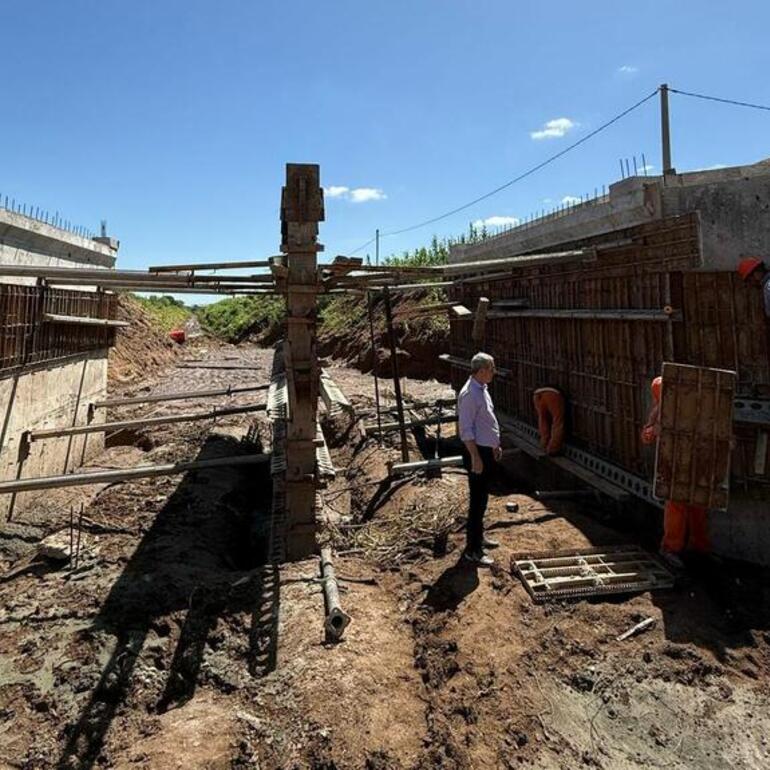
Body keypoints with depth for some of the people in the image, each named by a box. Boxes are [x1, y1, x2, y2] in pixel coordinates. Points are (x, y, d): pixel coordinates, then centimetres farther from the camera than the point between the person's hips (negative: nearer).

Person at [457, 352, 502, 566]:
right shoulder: (469, 394, -21)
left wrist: (495, 446, 23)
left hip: (487, 450, 10)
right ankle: (472, 550, 4)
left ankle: (478, 536, 35)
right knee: (478, 501, -5)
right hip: (478, 452, -10)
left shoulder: (482, 389, 11)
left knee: (482, 498, 20)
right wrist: (475, 457, -24)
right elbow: (466, 430, -23)